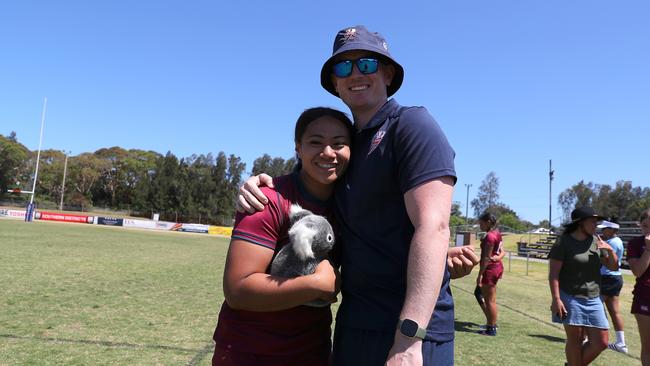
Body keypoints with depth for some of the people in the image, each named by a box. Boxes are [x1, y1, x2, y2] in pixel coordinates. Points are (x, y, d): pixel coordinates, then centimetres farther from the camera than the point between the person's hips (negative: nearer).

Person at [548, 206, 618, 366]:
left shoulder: (596, 241, 8)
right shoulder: (563, 242, -8)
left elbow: (614, 267, 14)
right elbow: (553, 273, -11)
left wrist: (610, 250, -5)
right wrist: (556, 299, -20)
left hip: (593, 300, 6)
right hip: (570, 298, -5)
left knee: (601, 342, 5)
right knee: (575, 340, 0)